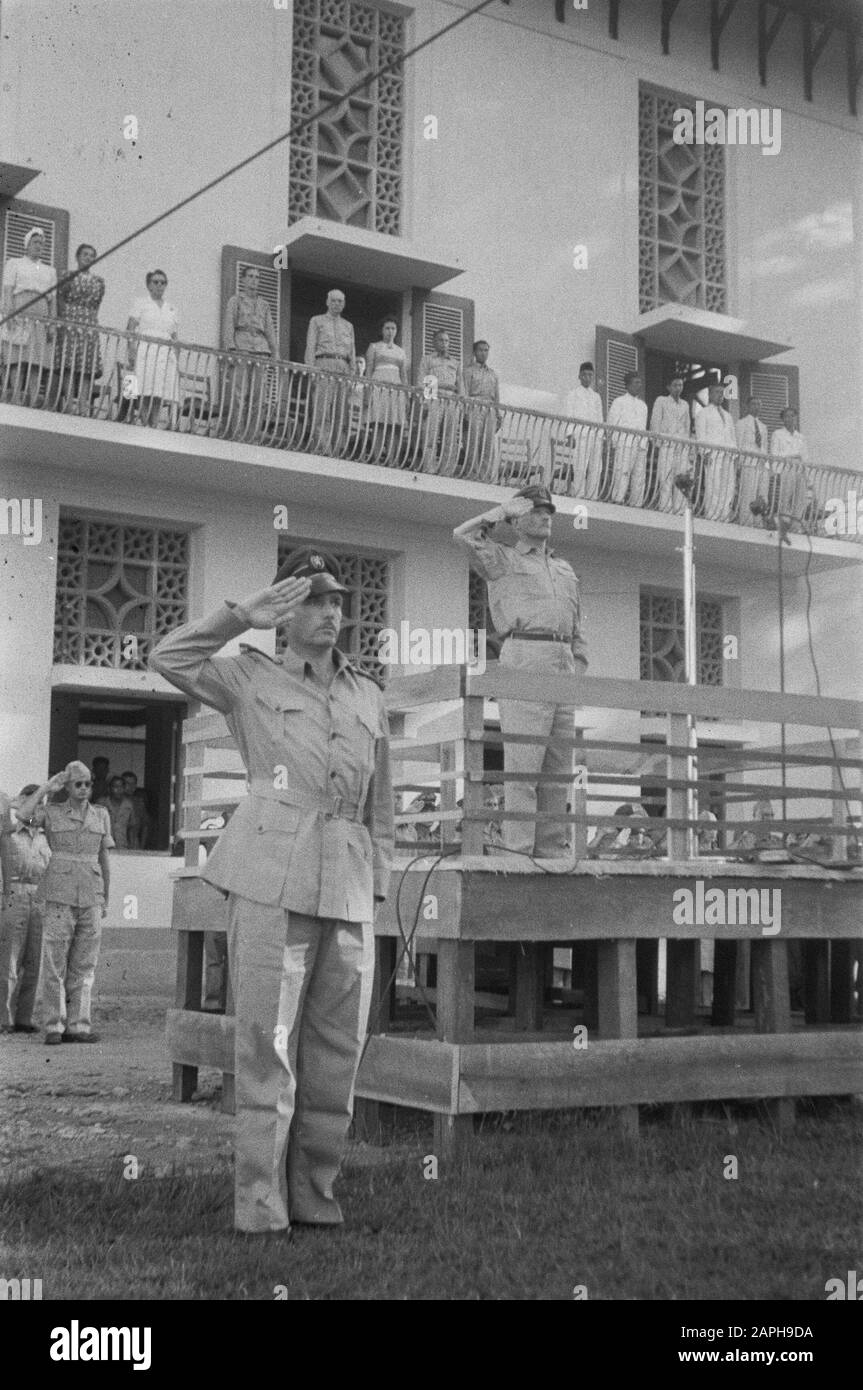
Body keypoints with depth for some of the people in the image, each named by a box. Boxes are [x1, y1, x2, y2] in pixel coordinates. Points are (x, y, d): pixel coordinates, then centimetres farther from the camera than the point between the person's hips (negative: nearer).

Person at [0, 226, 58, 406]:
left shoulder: (50, 271, 26)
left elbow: (53, 300, 18)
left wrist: (52, 325, 5)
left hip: (40, 322, 3)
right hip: (18, 317, -3)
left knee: (37, 367, -9)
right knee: (18, 361, -16)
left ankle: (31, 409, -15)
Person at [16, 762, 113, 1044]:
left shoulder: (101, 815, 11)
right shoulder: (52, 812, 2)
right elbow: (23, 813, -19)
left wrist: (106, 900, 13)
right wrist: (47, 787, -8)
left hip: (91, 897, 3)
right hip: (60, 895, -3)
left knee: (84, 965, 2)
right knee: (55, 962, -4)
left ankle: (77, 1026, 6)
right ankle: (54, 1027, 1)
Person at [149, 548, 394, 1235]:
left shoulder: (370, 696, 18)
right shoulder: (251, 678, 9)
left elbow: (379, 805, 18)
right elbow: (168, 659, -1)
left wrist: (373, 893, 11)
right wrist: (243, 616, -2)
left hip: (347, 888, 4)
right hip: (272, 877, -4)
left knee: (337, 1054, 6)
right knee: (268, 1047, -4)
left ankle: (315, 1201, 17)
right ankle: (261, 1215, 2)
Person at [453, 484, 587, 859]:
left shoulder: (565, 570, 27)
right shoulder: (502, 560, 11)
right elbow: (463, 535, -7)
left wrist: (578, 674, 14)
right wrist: (504, 510, 5)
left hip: (563, 664, 6)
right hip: (524, 660, -6)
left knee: (559, 767, 4)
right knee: (523, 762, -12)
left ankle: (553, 851, 6)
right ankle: (517, 850, -14)